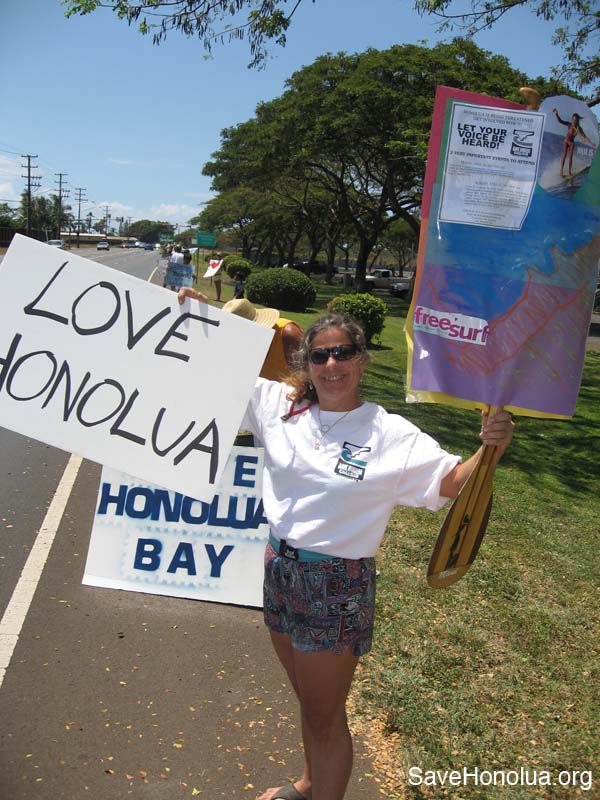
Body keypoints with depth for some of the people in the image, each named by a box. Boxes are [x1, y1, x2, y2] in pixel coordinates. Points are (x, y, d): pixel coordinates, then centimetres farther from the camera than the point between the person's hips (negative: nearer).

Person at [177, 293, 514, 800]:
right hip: (281, 569, 5)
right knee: (307, 697, 27)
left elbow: (453, 482, -14)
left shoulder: (390, 434, -14)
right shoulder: (281, 405, -3)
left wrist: (490, 449, -32)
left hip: (338, 587, -5)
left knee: (324, 716, 10)